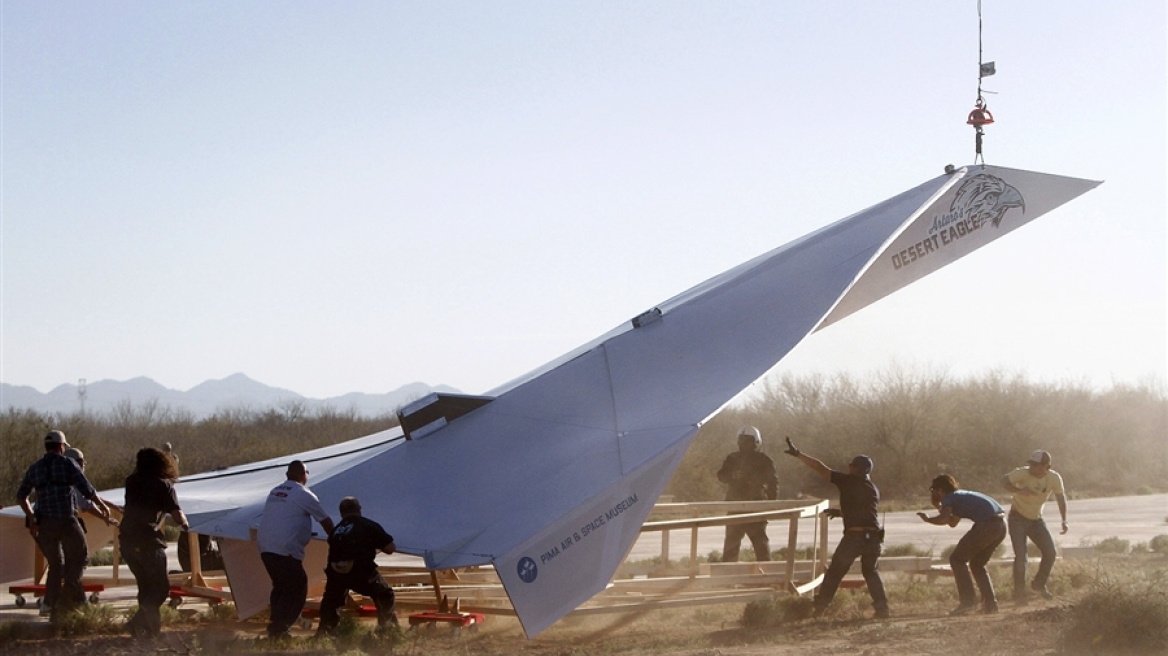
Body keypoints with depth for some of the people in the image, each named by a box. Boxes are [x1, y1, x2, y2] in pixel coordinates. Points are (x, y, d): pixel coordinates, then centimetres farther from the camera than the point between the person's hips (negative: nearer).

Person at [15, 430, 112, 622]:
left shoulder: (35, 468, 11)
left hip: (44, 524, 4)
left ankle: (54, 609, 11)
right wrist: (103, 506, 11)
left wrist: (31, 517, 30)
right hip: (66, 520, -4)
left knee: (55, 565, 15)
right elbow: (88, 491, -5)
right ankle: (69, 595, -5)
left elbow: (21, 496, 19)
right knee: (79, 557, 13)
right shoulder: (68, 464, -3)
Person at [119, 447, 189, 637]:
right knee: (161, 586, 1)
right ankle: (138, 622, -18)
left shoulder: (132, 481, 15)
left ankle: (151, 625, 17)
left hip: (126, 541, 6)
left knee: (145, 584, 19)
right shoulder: (163, 485, -1)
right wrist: (185, 523, 14)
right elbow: (177, 516, -7)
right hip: (148, 542, -6)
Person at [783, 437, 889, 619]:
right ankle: (881, 606, 13)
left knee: (835, 571, 12)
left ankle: (820, 605, 14)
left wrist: (798, 454, 7)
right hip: (874, 536, 5)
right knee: (871, 571, 25)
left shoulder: (848, 481, 1)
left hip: (853, 536, -5)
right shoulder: (874, 489, 18)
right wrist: (840, 512, 43)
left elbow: (820, 467, 1)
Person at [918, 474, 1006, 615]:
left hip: (987, 524, -9)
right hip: (1001, 524, 9)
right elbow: (952, 522, 38)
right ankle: (990, 603, 13)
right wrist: (938, 506, 36)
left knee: (957, 559, 2)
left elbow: (944, 519, -15)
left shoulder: (948, 498, 3)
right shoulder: (961, 496, 30)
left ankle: (968, 601, -6)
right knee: (977, 564, 21)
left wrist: (927, 519, 2)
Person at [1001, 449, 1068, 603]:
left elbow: (1061, 497, 1)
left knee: (1050, 553, -4)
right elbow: (1004, 480, -26)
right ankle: (1019, 593, 2)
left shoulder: (1054, 478, -15)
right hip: (1018, 518, -4)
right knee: (1020, 556, -13)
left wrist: (1064, 521, -3)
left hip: (1036, 520, 4)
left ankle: (1039, 584, 20)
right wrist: (1019, 491, -44)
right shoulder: (1023, 473, -25)